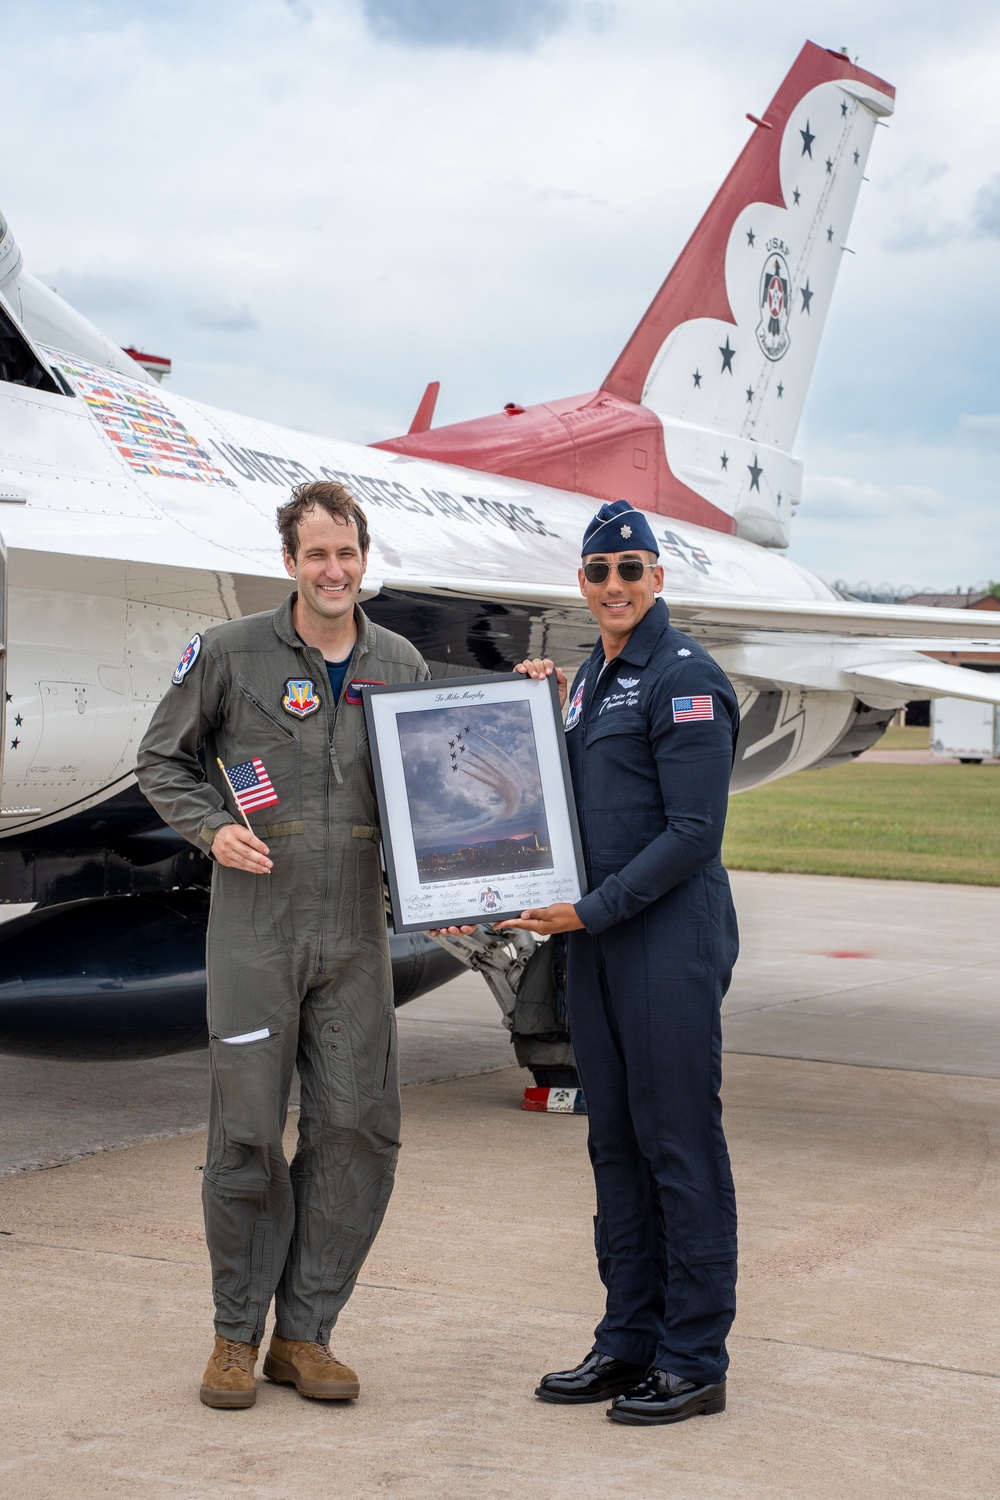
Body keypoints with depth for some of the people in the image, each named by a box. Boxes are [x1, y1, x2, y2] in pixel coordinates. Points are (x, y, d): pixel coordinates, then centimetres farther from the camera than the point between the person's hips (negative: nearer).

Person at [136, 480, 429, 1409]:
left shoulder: (401, 666, 9)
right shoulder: (229, 655, -1)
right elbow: (162, 760, 8)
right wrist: (212, 828, -8)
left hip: (356, 932, 3)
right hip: (254, 925, -3)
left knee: (358, 1128, 1)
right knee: (248, 1132, 0)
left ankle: (303, 1333, 15)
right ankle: (236, 1333, 16)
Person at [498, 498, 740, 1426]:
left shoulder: (685, 678, -11)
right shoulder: (592, 674, 15)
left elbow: (693, 832, -16)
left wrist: (594, 910, -16)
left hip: (672, 938, -8)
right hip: (598, 936, 9)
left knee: (679, 1141, -2)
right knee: (615, 1140, 12)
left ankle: (694, 1361, 7)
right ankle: (630, 1341, 22)